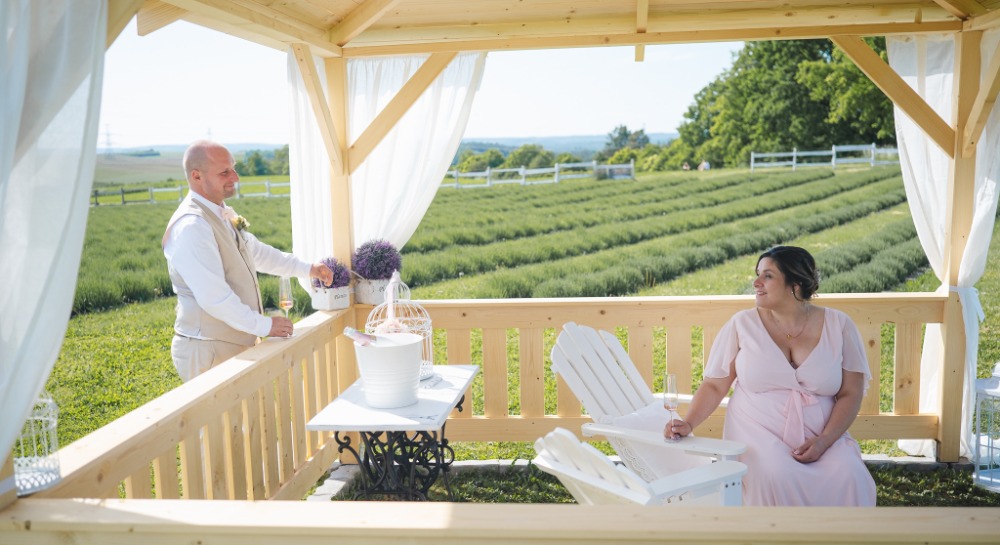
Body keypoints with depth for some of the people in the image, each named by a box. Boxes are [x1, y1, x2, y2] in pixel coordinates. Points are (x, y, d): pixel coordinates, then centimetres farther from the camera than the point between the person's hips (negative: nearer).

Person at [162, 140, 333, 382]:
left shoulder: (222, 214, 9)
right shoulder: (191, 227, -22)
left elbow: (256, 252, 23)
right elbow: (214, 297, -26)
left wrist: (307, 268, 19)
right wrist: (264, 325, -18)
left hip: (237, 343, 9)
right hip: (209, 353, -9)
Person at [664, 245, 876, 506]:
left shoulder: (838, 325, 4)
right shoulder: (742, 324, 2)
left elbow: (850, 394, 4)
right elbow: (714, 385, 3)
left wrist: (824, 441, -11)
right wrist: (688, 423, -14)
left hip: (823, 439, 1)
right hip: (758, 435, -1)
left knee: (851, 479, -28)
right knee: (774, 477, -32)